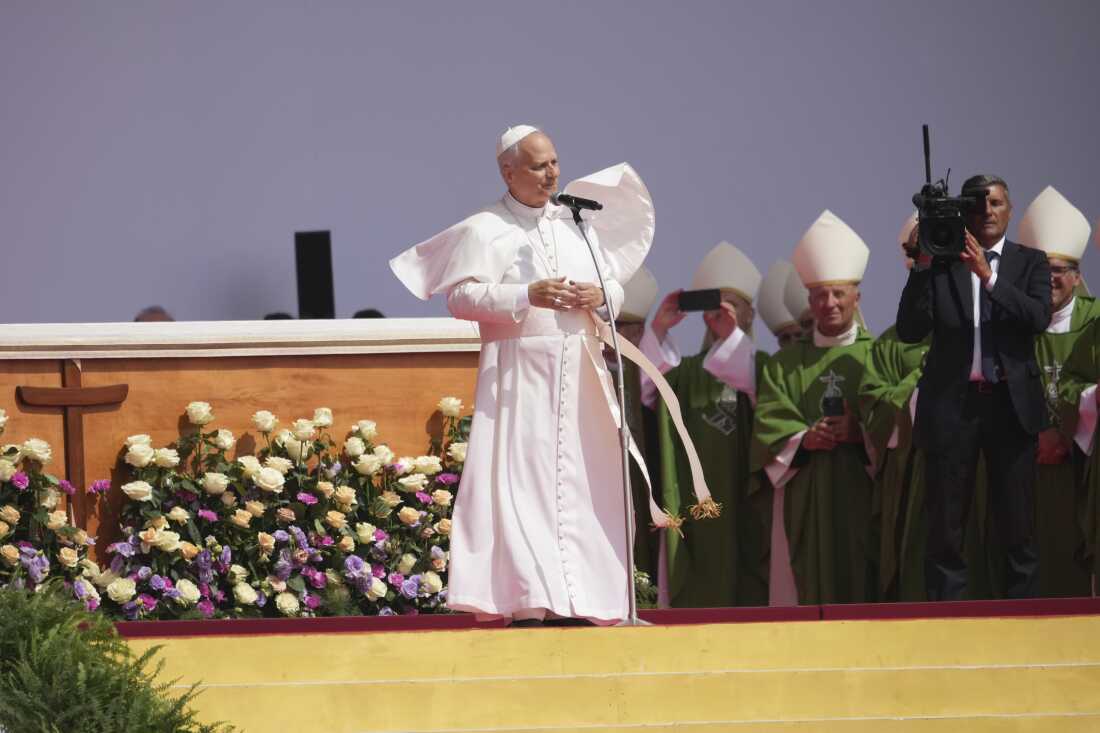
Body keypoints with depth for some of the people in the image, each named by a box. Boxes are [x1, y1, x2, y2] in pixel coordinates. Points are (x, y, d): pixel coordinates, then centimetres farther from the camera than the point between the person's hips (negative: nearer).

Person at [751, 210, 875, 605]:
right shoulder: (785, 364, 17)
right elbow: (768, 425, 6)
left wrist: (860, 434, -16)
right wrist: (803, 440, -11)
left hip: (862, 495, -2)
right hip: (805, 500, 2)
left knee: (861, 583, -8)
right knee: (812, 590, -4)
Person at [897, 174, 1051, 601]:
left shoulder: (1029, 263, 8)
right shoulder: (940, 265, 5)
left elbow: (1039, 317, -9)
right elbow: (910, 331, -3)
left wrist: (987, 275, -18)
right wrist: (922, 268, -11)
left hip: (1011, 404, 0)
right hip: (952, 404, 0)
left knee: (1017, 526, 3)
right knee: (945, 529, 1)